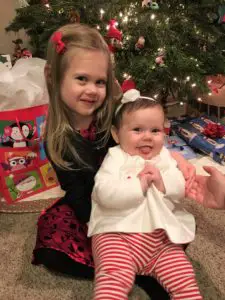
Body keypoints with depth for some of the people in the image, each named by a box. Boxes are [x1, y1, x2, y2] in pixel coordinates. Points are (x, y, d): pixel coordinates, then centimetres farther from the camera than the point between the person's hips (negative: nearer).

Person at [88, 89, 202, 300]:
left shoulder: (164, 158, 11)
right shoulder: (115, 158, -4)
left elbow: (181, 190, 5)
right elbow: (105, 193, -18)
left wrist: (163, 181, -14)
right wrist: (138, 184, -20)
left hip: (161, 236, 5)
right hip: (117, 234, -4)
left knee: (182, 276, 1)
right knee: (115, 278, -22)